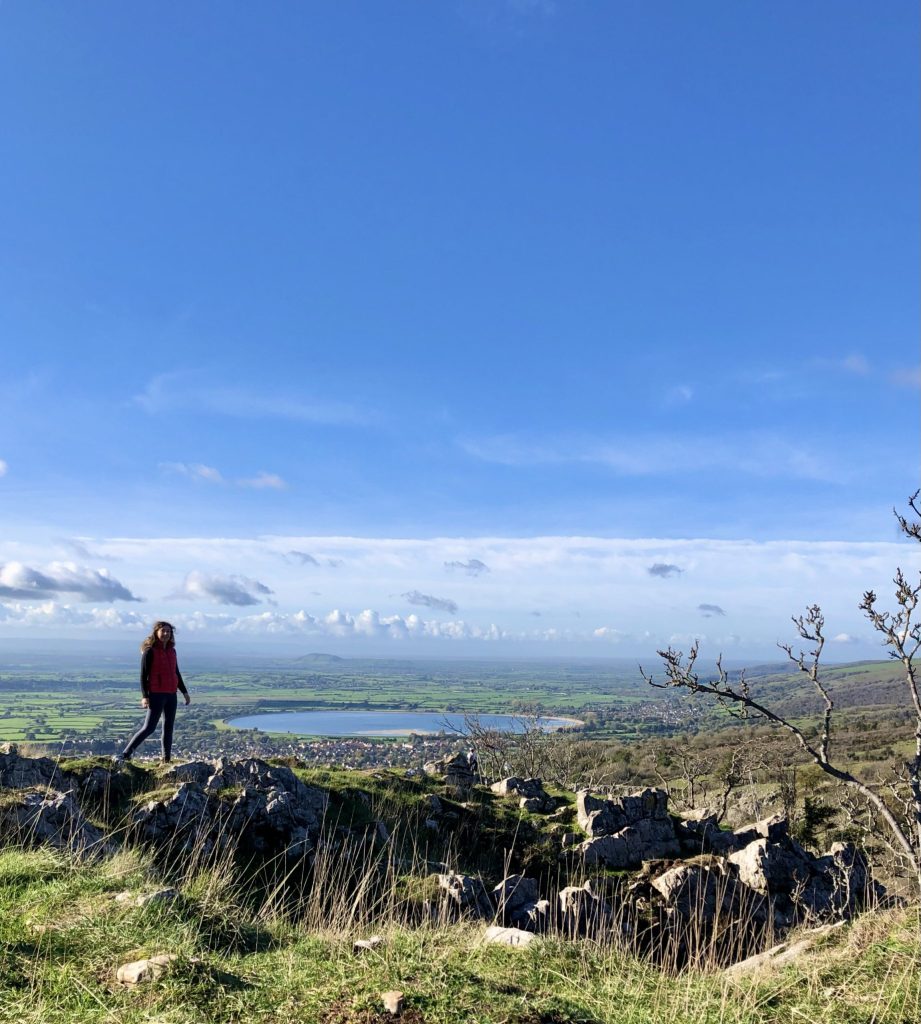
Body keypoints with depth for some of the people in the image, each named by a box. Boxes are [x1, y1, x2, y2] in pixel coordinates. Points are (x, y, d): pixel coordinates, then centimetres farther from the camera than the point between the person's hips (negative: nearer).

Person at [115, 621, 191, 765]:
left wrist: (184, 692, 20)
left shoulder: (172, 651, 11)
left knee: (168, 727, 8)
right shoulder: (150, 651, -8)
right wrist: (144, 696, -18)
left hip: (171, 694, 7)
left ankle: (166, 760, 14)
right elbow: (143, 675, -11)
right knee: (149, 727, -10)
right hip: (156, 694, -7)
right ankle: (124, 755, -4)